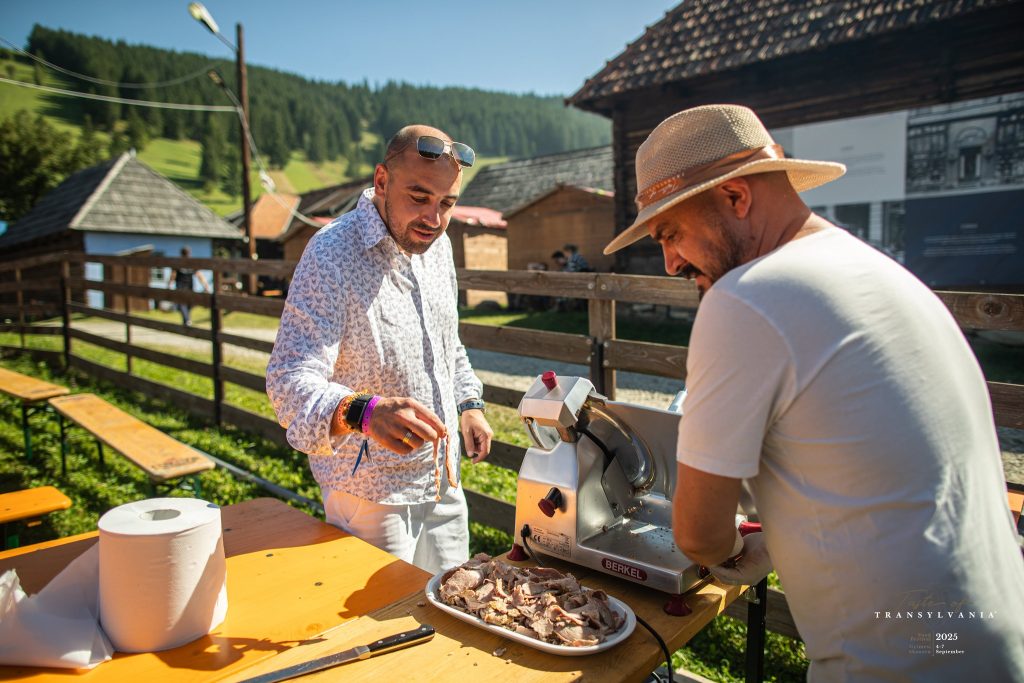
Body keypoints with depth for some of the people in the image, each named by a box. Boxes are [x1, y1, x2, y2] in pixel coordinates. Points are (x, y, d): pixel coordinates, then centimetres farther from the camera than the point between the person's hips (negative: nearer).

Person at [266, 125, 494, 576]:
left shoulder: (437, 245, 3)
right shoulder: (332, 254, -21)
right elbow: (290, 381, -28)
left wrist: (469, 404, 6)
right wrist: (363, 411, -47)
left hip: (442, 480, 7)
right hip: (370, 493, -7)